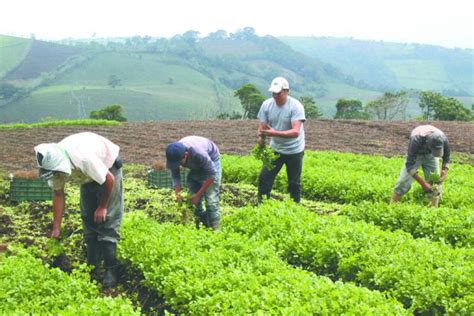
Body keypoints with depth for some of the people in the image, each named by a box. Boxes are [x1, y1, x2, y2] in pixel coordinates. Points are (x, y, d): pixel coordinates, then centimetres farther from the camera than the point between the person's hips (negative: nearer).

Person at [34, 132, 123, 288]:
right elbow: (58, 194, -8)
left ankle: (110, 271, -8)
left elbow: (108, 180, -28)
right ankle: (92, 269, 12)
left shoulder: (84, 158, -43)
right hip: (88, 176, 6)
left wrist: (103, 207, -15)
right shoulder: (52, 163, -22)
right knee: (88, 219, 4)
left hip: (108, 168, -6)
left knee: (107, 220, -12)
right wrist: (56, 228, -7)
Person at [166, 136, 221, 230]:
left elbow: (212, 174, -32)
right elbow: (175, 175, -12)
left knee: (211, 200, -15)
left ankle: (214, 229, -11)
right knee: (193, 200, -1)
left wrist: (198, 194, -29)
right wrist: (177, 193, -29)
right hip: (195, 166, 6)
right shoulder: (175, 155, -26)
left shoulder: (198, 153, -42)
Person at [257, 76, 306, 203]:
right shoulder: (267, 104, -8)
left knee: (294, 183, 7)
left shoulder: (296, 106, -22)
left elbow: (295, 132, -32)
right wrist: (260, 137, -31)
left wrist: (275, 133, -46)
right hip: (275, 149, 4)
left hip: (294, 151, -4)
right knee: (264, 178, 1)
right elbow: (262, 127, -6)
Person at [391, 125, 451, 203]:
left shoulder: (443, 139, -32)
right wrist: (423, 183, -42)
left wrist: (444, 171, -29)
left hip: (430, 156, 3)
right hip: (415, 155, -3)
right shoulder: (416, 139, -42)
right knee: (403, 182, -12)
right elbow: (409, 165, -37)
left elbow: (446, 158, -10)